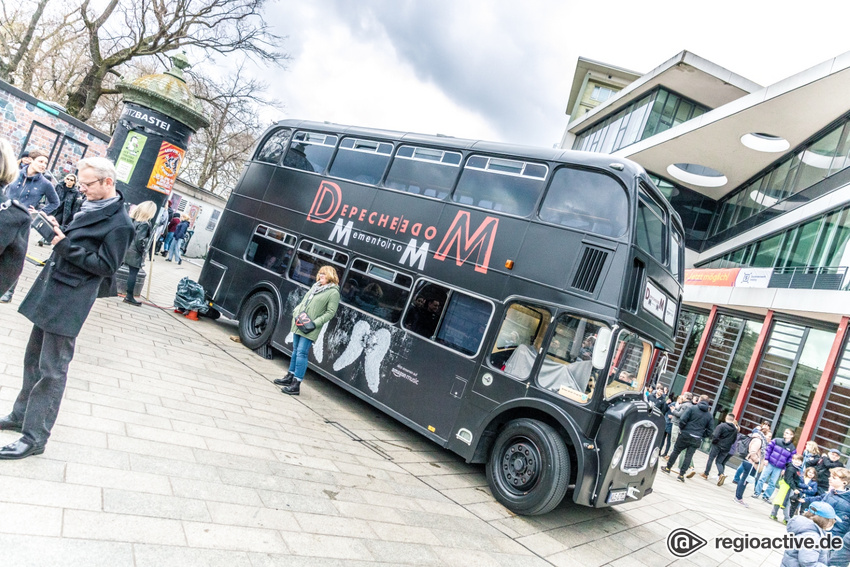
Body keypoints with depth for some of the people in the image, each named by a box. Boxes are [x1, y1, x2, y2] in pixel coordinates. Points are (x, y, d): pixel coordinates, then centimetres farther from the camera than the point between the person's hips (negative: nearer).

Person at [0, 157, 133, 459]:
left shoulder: (119, 224, -16)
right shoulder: (91, 206, 11)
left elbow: (106, 266, -17)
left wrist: (66, 246, -20)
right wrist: (58, 233, 2)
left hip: (70, 302, -9)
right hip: (50, 292, 9)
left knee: (51, 370, -3)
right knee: (33, 357, 19)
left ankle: (34, 437, 5)